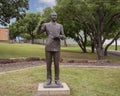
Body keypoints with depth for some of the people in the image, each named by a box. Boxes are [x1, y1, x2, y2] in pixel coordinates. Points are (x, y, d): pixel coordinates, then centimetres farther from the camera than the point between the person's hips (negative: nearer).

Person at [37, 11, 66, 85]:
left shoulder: (60, 26, 10)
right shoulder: (46, 25, 8)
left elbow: (63, 37, 9)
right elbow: (38, 33, 2)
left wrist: (59, 36, -15)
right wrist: (40, 25, -16)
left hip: (57, 48, 0)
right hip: (48, 48, 0)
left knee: (56, 64, 0)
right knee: (48, 64, 2)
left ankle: (57, 80, 11)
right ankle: (49, 80, 12)